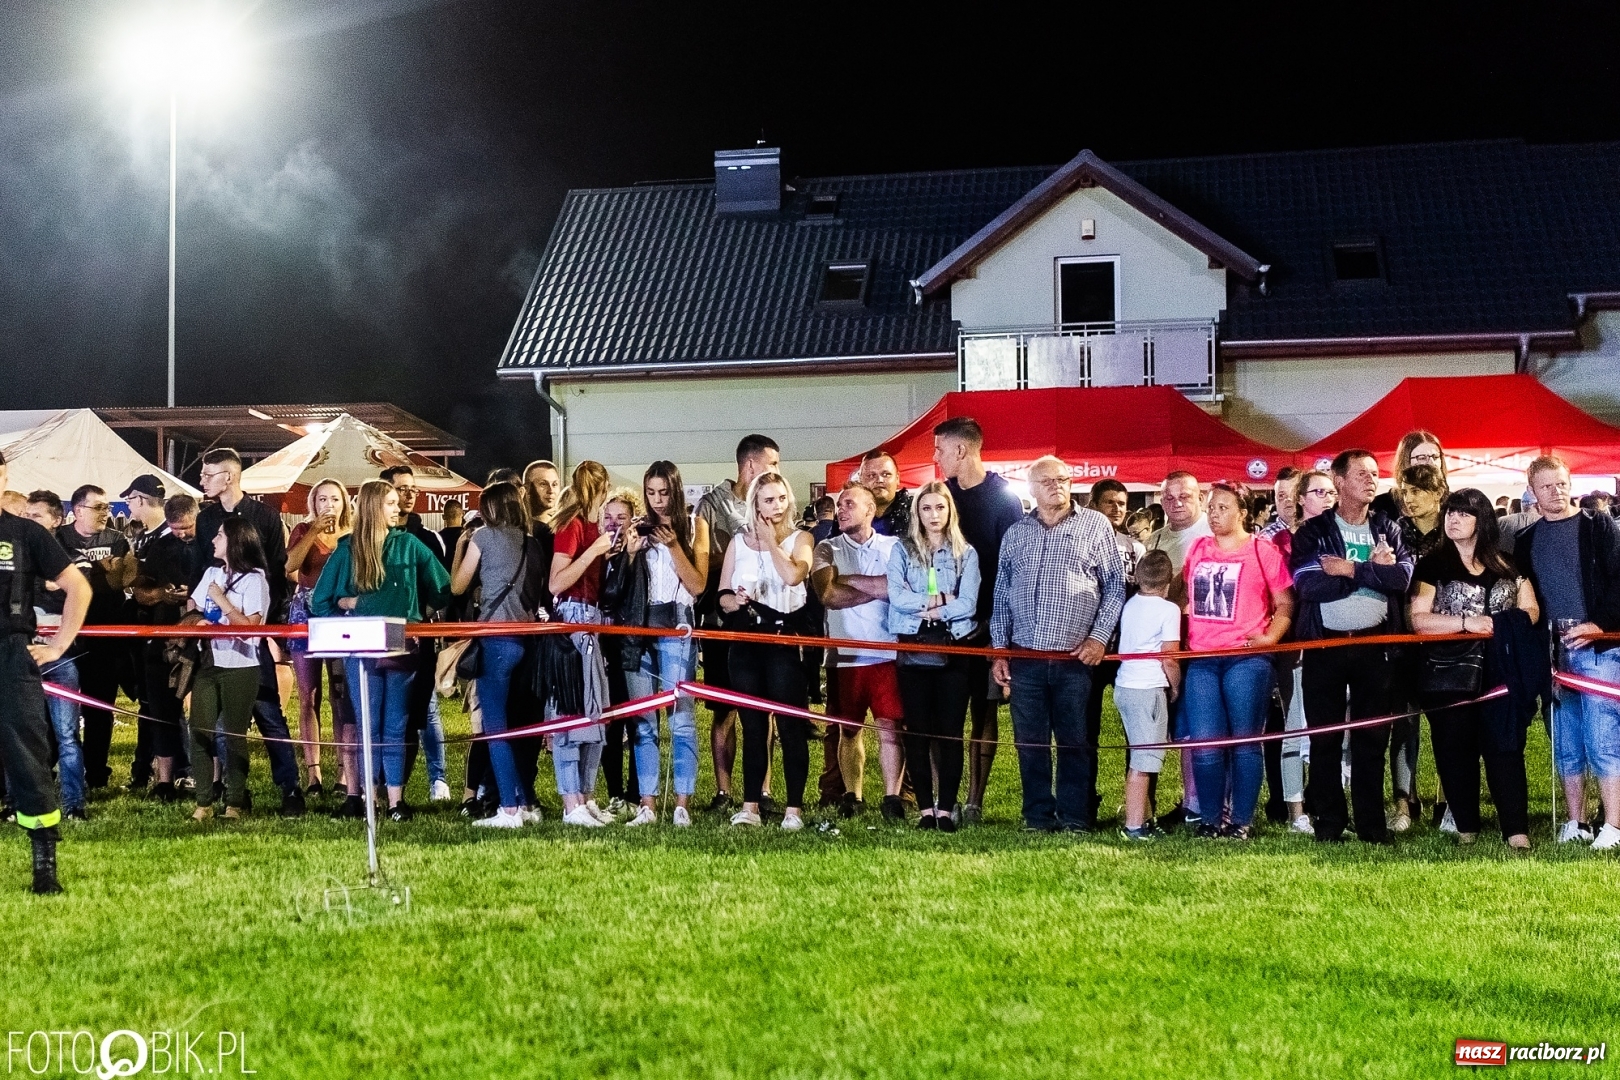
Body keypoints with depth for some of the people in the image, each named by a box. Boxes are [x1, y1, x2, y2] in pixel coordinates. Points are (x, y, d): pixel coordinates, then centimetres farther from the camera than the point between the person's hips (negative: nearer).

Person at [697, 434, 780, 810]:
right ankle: (723, 790, 9)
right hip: (724, 621, -2)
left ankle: (761, 790, 8)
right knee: (724, 711, 3)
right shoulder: (712, 504, 2)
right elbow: (704, 562, -5)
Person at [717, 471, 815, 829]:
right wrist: (734, 601, -10)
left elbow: (793, 575, -16)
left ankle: (794, 807, -1)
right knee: (752, 725, 6)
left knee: (790, 723, -5)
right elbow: (722, 594, 12)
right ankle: (750, 806, 10)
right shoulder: (739, 540, 13)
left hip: (785, 638, -3)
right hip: (745, 638, 3)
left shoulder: (800, 538, 4)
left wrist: (771, 541, -5)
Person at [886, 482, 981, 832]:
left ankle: (946, 809, 4)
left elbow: (967, 604, -6)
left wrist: (922, 607, -9)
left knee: (951, 732, 0)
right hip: (913, 651, 0)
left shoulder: (966, 554, 6)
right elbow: (897, 597, -6)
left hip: (953, 651, 0)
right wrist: (940, 599, -9)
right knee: (918, 732, 2)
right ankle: (925, 809, 7)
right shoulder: (902, 550, 8)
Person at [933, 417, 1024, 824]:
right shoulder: (943, 493, 11)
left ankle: (974, 801, 6)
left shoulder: (1003, 496, -4)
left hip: (985, 621, -4)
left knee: (983, 710, 3)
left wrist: (993, 619, -14)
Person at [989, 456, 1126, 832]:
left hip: (1076, 659, -3)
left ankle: (1073, 820, 9)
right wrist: (999, 649, 11)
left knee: (1075, 743, 1)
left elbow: (1115, 585, 4)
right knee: (1030, 743, 6)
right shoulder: (1015, 534, 13)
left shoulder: (1096, 525, 4)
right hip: (1025, 658, 3)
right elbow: (1001, 595, 16)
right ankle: (1038, 817, 16)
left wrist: (1099, 636, -4)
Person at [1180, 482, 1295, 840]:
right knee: (1205, 745, 1)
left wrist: (1270, 637, -11)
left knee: (1244, 741, 1)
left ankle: (1242, 821, 8)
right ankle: (1210, 820, 13)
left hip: (1246, 659, -4)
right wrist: (1182, 636, 15)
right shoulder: (1197, 549, 14)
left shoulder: (1263, 551, 1)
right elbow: (1183, 592, 26)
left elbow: (1285, 604, 3)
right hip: (1201, 661, 4)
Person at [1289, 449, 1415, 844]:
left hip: (1375, 644, 2)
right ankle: (1328, 822, 10)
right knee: (1324, 738, 2)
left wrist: (1350, 570, -14)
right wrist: (1373, 571, -12)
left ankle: (1372, 822, 11)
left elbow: (1402, 577, -7)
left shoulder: (1387, 528, 10)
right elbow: (1309, 585, -14)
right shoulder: (1313, 532, 3)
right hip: (1325, 645, -1)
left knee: (1373, 737, 4)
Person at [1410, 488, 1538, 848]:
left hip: (1502, 671, 1)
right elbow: (1419, 620, -5)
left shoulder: (1507, 565, 12)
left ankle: (1516, 830, -5)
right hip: (1450, 675, -1)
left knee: (1506, 748, -4)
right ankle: (1466, 828, 12)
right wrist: (1466, 622, -15)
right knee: (1456, 750, 3)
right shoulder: (1433, 565, 4)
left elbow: (1531, 609, 11)